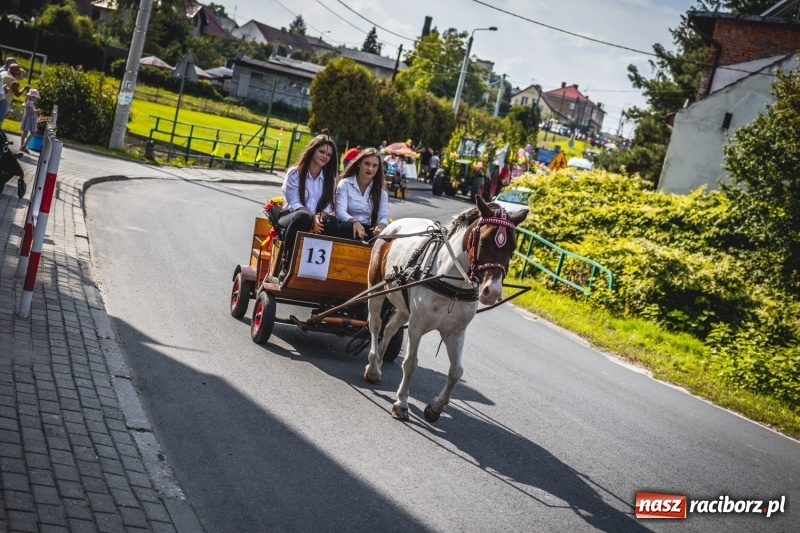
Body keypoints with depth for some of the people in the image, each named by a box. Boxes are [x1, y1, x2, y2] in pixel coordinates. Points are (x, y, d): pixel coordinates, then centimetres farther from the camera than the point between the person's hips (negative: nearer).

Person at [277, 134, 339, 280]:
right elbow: (294, 204, -10)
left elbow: (328, 206, 3)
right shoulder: (295, 173, 1)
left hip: (317, 220, 3)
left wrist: (319, 217, -21)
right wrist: (312, 217, -28)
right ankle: (287, 266, -36)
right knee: (302, 217, -40)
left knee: (331, 221, -33)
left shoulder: (330, 178, 13)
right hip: (291, 217, -3)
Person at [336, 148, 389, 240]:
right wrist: (355, 221, -36)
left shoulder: (380, 190, 11)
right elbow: (340, 211, -14)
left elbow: (384, 216, -3)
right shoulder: (345, 184, 0)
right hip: (349, 229, -3)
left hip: (368, 230, 3)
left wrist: (381, 225, -30)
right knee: (347, 227, -38)